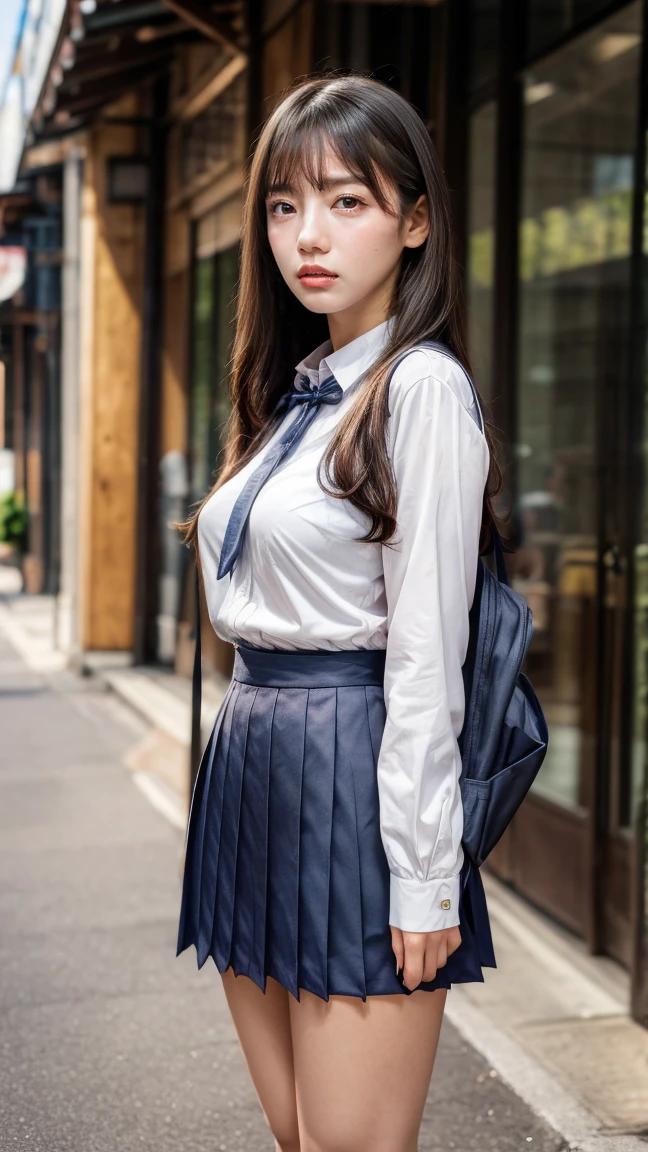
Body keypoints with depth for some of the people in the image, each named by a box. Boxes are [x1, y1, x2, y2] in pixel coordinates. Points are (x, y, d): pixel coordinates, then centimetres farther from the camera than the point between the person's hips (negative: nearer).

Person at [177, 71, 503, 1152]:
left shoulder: (422, 387, -11)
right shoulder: (292, 391, 15)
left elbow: (426, 648, -15)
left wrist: (423, 878, -16)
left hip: (355, 767, -8)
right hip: (250, 756, 8)